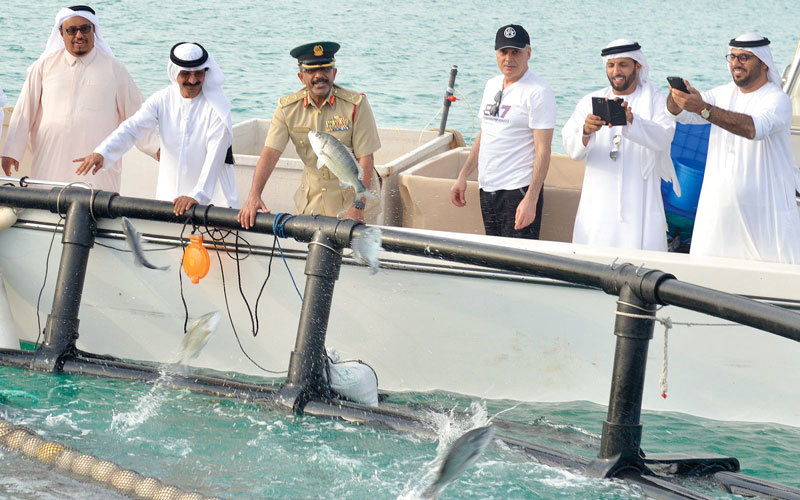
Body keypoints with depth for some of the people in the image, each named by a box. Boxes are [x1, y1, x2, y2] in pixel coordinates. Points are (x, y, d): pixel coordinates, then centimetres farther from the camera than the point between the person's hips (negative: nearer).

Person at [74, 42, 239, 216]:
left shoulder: (217, 106, -11)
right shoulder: (162, 99, 1)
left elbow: (215, 155, -18)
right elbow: (132, 127, -9)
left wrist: (196, 196, -28)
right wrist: (101, 152, -26)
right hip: (169, 194, 4)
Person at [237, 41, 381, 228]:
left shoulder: (355, 104, -13)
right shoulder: (287, 108, -3)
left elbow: (366, 158, -14)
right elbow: (270, 153, -10)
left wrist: (358, 207, -21)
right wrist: (254, 196, -23)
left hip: (353, 195, -3)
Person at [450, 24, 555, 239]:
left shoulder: (538, 92, -10)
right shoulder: (492, 85, 15)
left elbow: (542, 151, -16)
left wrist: (531, 200, -23)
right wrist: (462, 177, 18)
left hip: (518, 190, -8)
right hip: (487, 189, 8)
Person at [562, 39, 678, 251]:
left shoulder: (655, 101, 6)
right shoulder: (590, 102, 12)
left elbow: (663, 138, -14)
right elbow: (572, 150, -1)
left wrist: (631, 120, -32)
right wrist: (586, 132, -24)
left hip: (639, 207, -2)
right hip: (597, 208, 2)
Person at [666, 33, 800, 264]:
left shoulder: (777, 99, -9)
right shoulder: (723, 94, 11)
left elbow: (754, 128, -29)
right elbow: (679, 112, 3)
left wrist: (703, 108, -38)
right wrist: (676, 95, -22)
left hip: (765, 211, -5)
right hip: (720, 208, 5)